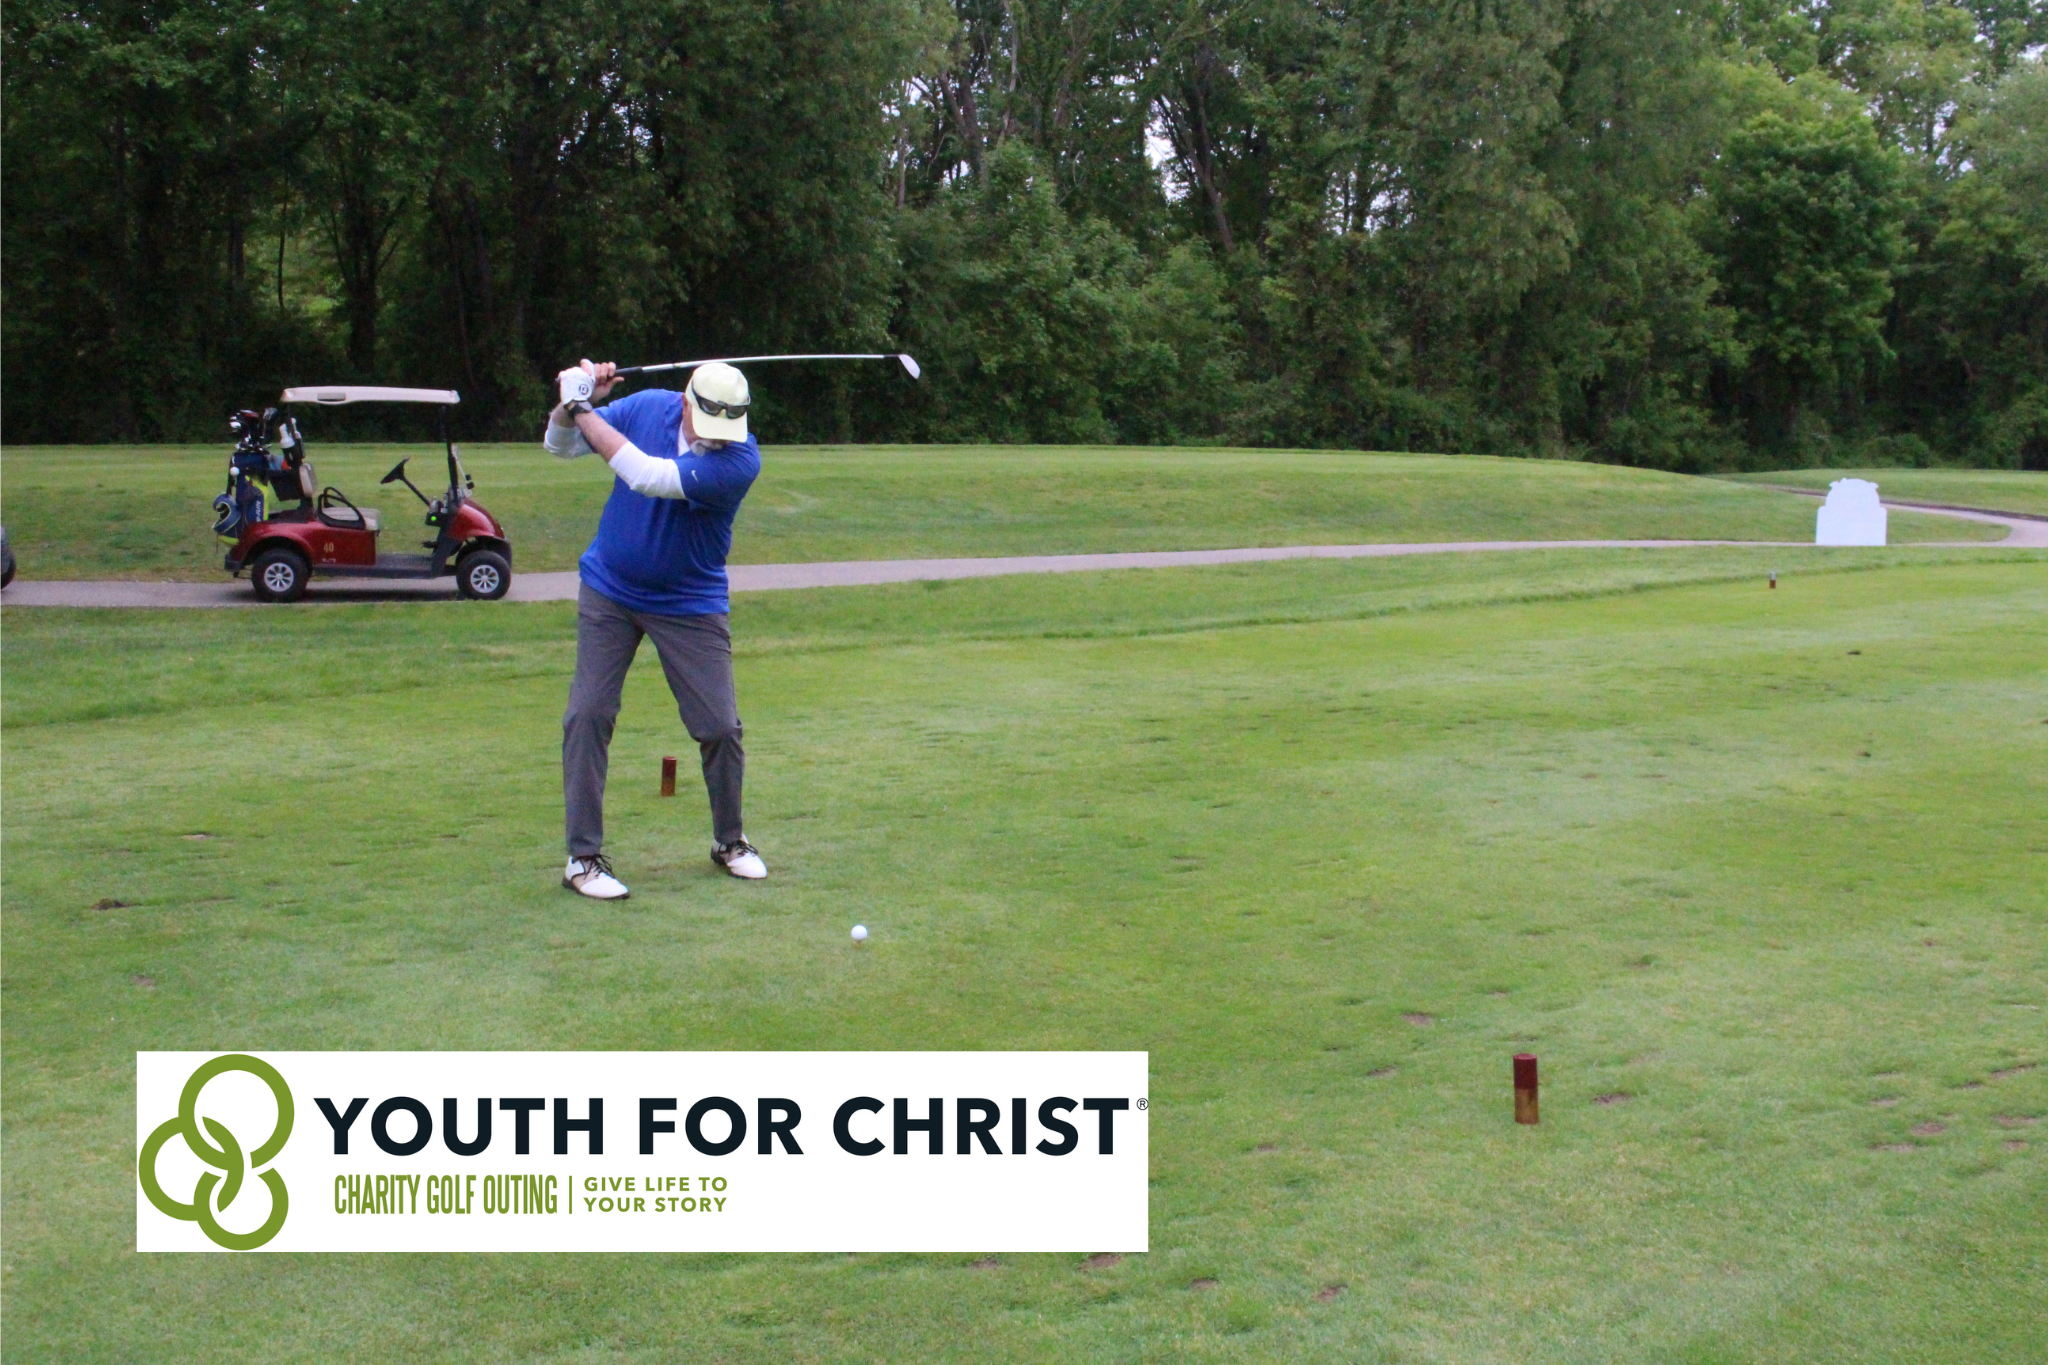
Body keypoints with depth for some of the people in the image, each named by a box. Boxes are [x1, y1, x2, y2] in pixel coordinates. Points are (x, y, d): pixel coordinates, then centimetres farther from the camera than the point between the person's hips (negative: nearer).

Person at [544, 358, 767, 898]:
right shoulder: (648, 407, -9)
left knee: (720, 726, -2)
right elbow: (560, 445, -1)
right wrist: (573, 404, -23)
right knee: (588, 715, -7)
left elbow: (649, 476, -33)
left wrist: (584, 411, -27)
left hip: (691, 604, -2)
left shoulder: (741, 460, -23)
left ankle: (729, 840, 23)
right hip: (609, 591, 2)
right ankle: (583, 857, 0)